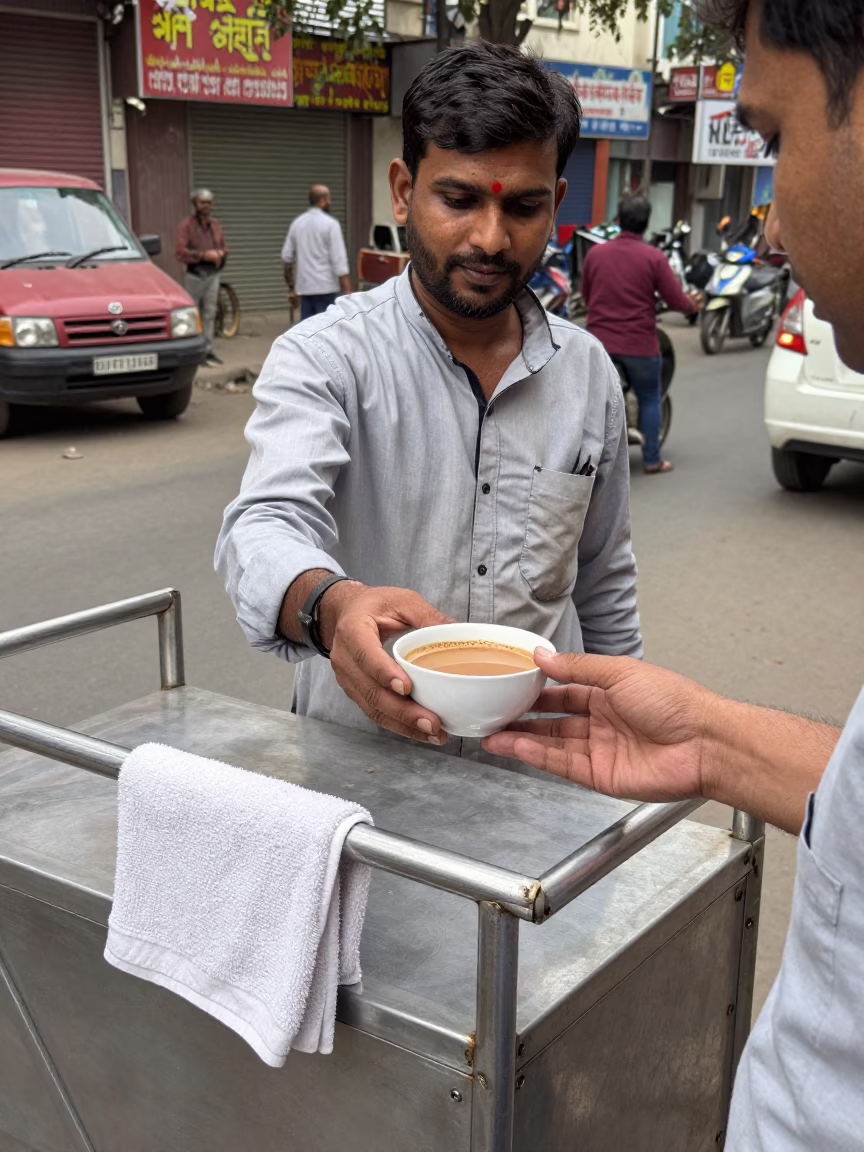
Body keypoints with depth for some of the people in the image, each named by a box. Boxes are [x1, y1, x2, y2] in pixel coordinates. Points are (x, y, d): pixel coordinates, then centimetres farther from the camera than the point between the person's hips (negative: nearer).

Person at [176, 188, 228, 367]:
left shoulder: (215, 224, 13)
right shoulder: (186, 225, -5)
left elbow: (224, 246, 18)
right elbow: (181, 253, -13)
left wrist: (220, 254, -6)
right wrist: (204, 255, -19)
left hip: (212, 275, 5)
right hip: (194, 276, -5)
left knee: (210, 314, 5)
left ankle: (208, 350, 9)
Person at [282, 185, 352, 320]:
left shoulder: (297, 223, 9)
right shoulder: (330, 224, -8)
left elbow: (286, 258, 12)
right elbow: (339, 260, -13)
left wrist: (291, 288, 20)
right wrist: (347, 291, -13)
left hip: (304, 288, 6)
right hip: (326, 288, -5)